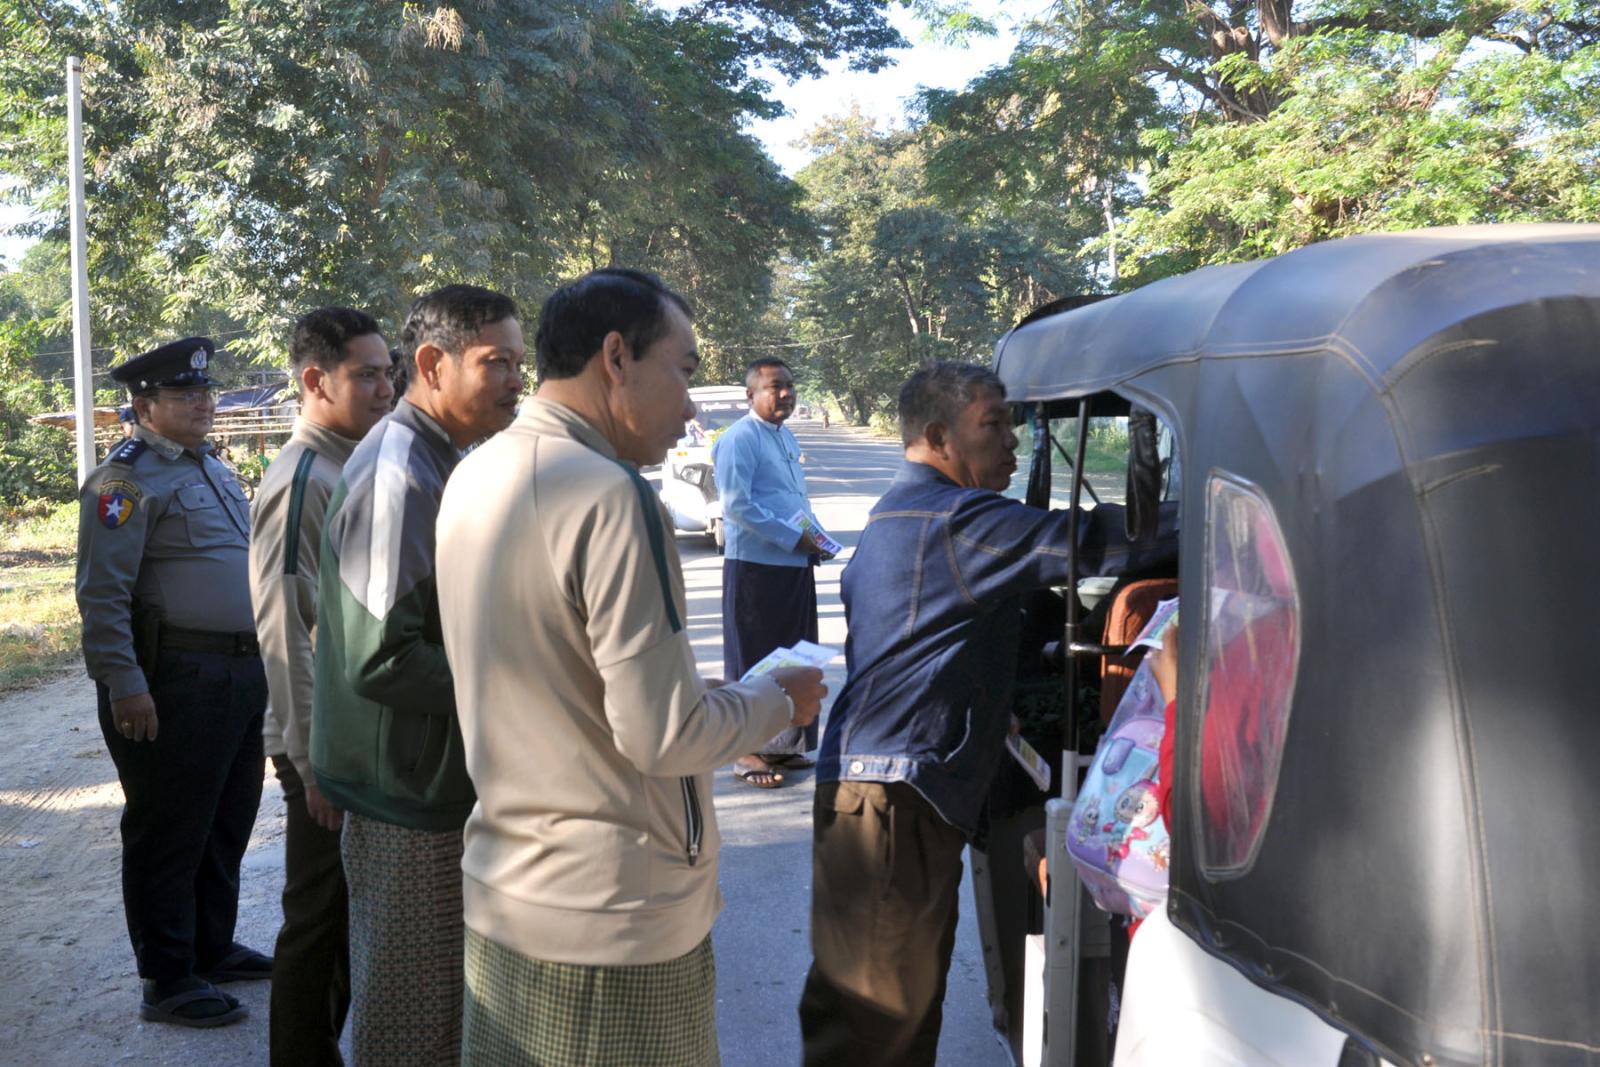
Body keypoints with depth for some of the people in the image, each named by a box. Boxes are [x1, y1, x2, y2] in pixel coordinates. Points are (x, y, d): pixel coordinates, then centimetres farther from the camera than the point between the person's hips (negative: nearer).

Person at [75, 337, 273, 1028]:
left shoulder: (211, 469, 17)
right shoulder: (128, 479, -10)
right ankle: (168, 983, 11)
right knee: (169, 834, 1)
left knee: (228, 822, 18)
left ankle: (213, 948, 32)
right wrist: (124, 685, -23)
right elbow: (101, 593, -17)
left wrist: (261, 660, 21)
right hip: (175, 681, -9)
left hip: (241, 676, 9)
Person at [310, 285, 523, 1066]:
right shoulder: (398, 477, -22)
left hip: (434, 774, 9)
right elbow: (381, 660, -27)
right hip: (412, 786, -9)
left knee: (435, 988, 22)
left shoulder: (436, 460, 9)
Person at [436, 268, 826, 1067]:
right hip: (616, 917, -8)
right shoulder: (609, 497, -22)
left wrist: (705, 690, 13)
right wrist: (776, 699, -5)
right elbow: (665, 736, -22)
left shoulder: (476, 478, 5)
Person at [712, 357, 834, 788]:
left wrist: (815, 537, 8)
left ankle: (782, 745, 26)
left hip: (794, 564, 9)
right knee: (754, 658, -1)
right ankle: (749, 752, 7)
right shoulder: (740, 437, -12)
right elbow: (737, 505, -20)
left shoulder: (786, 437, 16)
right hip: (756, 566, -9)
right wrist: (793, 538, -19)